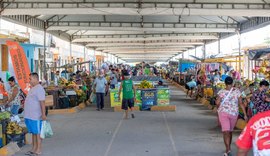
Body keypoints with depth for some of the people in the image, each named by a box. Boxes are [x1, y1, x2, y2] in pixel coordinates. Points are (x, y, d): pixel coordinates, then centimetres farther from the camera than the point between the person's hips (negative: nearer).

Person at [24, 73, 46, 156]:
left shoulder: (39, 89, -16)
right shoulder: (33, 88, 15)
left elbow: (42, 102, -21)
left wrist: (43, 114, -24)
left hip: (36, 116, -9)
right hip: (29, 116, 9)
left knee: (37, 133, -2)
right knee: (33, 133, 15)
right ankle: (34, 148, 23)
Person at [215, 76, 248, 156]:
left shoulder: (221, 92, -8)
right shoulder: (237, 91, -3)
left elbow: (217, 102, -14)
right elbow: (241, 103, -4)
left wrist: (219, 108, 8)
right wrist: (245, 114, -2)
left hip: (223, 113, -3)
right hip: (234, 113, 3)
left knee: (226, 131, -7)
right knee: (230, 131, 19)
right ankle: (228, 147, 33)